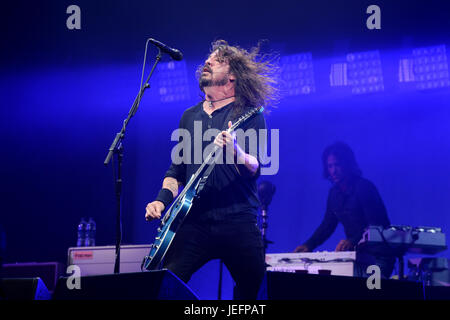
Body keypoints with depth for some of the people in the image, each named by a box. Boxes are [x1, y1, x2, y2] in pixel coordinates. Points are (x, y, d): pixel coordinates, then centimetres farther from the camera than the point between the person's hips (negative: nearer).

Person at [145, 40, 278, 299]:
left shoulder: (249, 114, 2)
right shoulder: (190, 116, 17)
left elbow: (254, 169, -10)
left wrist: (234, 151, -30)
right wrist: (163, 199, 5)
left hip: (238, 222, -3)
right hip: (193, 222, 4)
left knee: (252, 292, -1)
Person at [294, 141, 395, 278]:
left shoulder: (364, 187, -14)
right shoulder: (334, 193, 11)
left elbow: (376, 227, -21)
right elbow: (327, 225, 18)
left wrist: (352, 241, -37)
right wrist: (308, 245, 2)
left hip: (376, 257, -7)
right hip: (356, 258, 7)